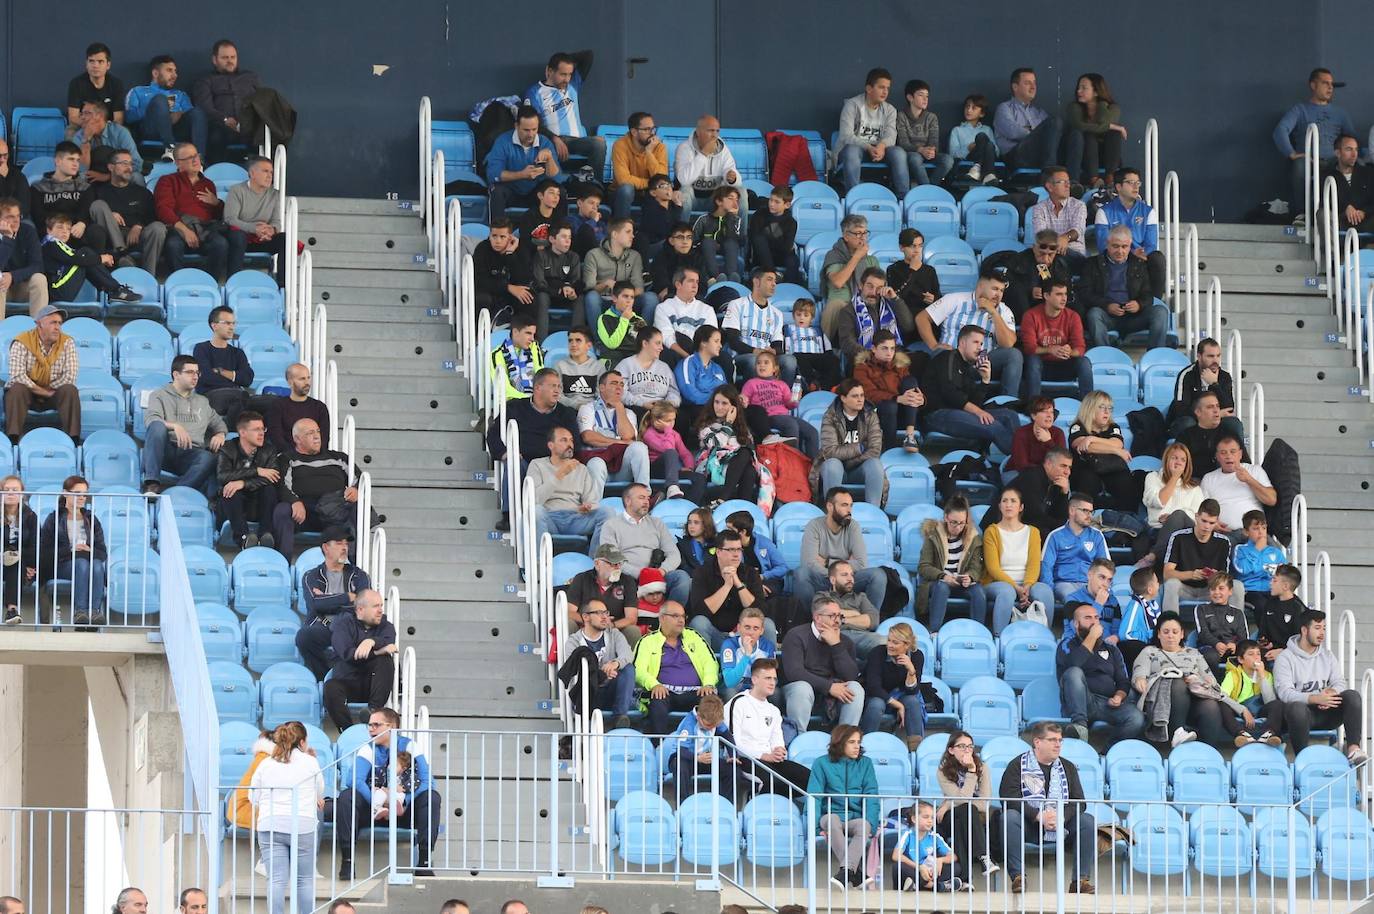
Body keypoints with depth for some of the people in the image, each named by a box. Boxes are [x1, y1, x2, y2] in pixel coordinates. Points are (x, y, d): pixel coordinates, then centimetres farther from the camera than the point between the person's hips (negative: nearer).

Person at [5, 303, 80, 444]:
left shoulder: (67, 343, -6)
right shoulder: (22, 342, -14)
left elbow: (70, 376, -14)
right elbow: (17, 376, -24)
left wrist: (48, 389, -15)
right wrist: (42, 391, -21)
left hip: (54, 393, 2)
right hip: (27, 392, -2)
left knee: (70, 390, -27)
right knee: (17, 389, -33)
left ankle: (73, 438, -28)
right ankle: (13, 437, -38)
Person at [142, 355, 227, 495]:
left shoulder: (203, 402, 30)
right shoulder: (159, 396, 15)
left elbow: (219, 424, 36)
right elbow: (151, 419, -4)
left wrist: (220, 435, 10)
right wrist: (174, 426, -23)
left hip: (191, 454, 2)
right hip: (166, 451, -2)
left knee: (208, 459, -34)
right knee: (158, 427, -36)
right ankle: (152, 484, -41)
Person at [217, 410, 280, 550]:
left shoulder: (270, 450, 4)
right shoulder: (227, 450, 1)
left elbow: (274, 479, -15)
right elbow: (222, 476, -19)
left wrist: (243, 483, -28)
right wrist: (257, 471, -22)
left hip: (258, 507, 1)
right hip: (233, 507, -1)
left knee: (269, 489, -27)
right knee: (229, 489, -32)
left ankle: (266, 536, -40)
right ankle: (243, 538, -47)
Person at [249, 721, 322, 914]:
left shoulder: (265, 764, 10)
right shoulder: (310, 762, 5)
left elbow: (254, 799, 11)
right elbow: (320, 793, 17)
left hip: (270, 826, 2)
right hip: (303, 826, -2)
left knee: (276, 880, -3)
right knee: (305, 879, 8)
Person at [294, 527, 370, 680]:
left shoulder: (359, 576, 19)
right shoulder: (311, 577, 16)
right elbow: (315, 604, -6)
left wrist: (327, 600, -2)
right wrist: (348, 598, -2)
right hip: (321, 628, 0)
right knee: (303, 635, -34)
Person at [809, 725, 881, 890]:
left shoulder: (865, 763, 13)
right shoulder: (822, 764, 7)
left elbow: (871, 797, 4)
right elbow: (814, 797, 1)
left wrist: (870, 823, -13)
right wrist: (815, 825, -13)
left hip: (857, 818, 1)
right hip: (832, 814, -1)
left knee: (864, 826, -34)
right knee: (832, 819, -37)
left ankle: (845, 872, -50)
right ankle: (857, 874, -43)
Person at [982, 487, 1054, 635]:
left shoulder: (1032, 532, 14)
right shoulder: (992, 532, 5)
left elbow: (1034, 565, 1)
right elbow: (993, 567, -6)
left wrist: (1027, 587, -20)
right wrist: (1017, 588, -19)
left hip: (1026, 584, 2)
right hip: (997, 583, -2)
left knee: (1044, 591, -30)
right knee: (1007, 591, -38)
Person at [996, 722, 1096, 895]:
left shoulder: (1068, 767, 14)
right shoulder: (1018, 766, 2)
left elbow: (1078, 801, 4)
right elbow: (1009, 798, -13)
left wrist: (1061, 817, -18)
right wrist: (1039, 816, -23)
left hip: (1061, 827, 3)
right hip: (1028, 825, -3)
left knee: (1087, 821, -22)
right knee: (1009, 817, -33)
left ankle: (1080, 879, -22)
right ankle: (1018, 877, -33)